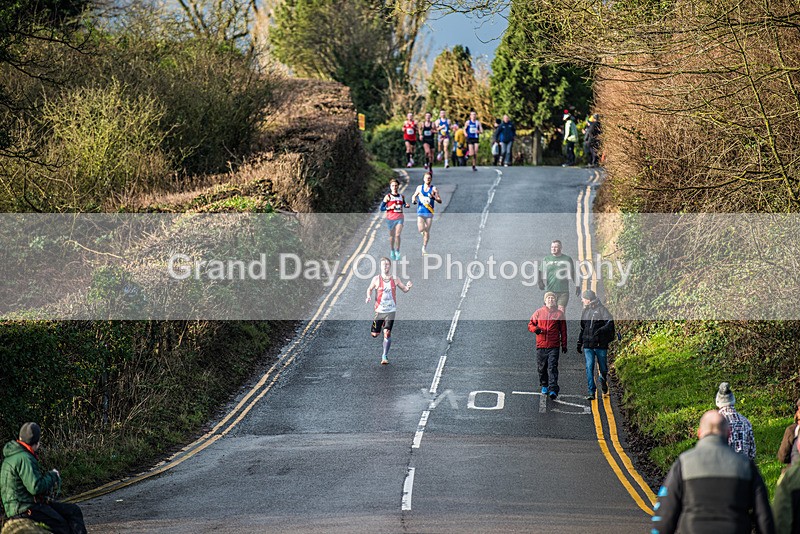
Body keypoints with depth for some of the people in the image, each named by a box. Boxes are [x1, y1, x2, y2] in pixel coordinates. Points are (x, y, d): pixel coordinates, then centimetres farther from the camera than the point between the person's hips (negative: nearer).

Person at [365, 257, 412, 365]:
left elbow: (404, 290, 10)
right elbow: (370, 289, 11)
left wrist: (408, 287, -13)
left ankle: (385, 356, 1)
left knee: (387, 333, -11)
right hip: (379, 310, 1)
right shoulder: (376, 279, -3)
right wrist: (369, 296, -10)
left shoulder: (394, 279, 0)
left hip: (390, 311, -1)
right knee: (374, 334, 5)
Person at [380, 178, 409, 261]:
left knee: (397, 235, -10)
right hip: (390, 218, -1)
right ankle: (392, 251, 27)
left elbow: (403, 204, 23)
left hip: (399, 218, 1)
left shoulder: (401, 196, 7)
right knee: (392, 235, 10)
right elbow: (381, 208, -3)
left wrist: (406, 206, 0)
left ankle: (397, 251, -1)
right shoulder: (388, 197, -2)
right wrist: (390, 207, -17)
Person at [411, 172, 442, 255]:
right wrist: (413, 200, -1)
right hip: (420, 212, 1)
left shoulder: (433, 189, 0)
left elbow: (440, 201, -3)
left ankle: (424, 247, 15)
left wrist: (433, 197, -22)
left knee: (427, 231, 1)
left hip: (429, 212, -1)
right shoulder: (419, 188, 7)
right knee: (420, 229, -16)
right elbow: (414, 196, 22)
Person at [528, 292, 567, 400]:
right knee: (542, 368, 11)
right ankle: (544, 386, 28)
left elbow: (563, 330, 10)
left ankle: (553, 390, -17)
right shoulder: (539, 312, 7)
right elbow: (530, 324, 13)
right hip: (541, 346, 2)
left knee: (552, 368, -11)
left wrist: (564, 345, 7)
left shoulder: (559, 313, 5)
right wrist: (535, 329, -10)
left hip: (553, 346, -2)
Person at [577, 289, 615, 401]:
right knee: (589, 368, -7)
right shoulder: (585, 311, 15)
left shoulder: (601, 309, -3)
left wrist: (600, 330, -28)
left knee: (603, 368, 8)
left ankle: (603, 381, 39)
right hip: (588, 345, 4)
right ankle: (591, 392, -8)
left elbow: (610, 323, -14)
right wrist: (579, 343, 21)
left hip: (600, 344, -4)